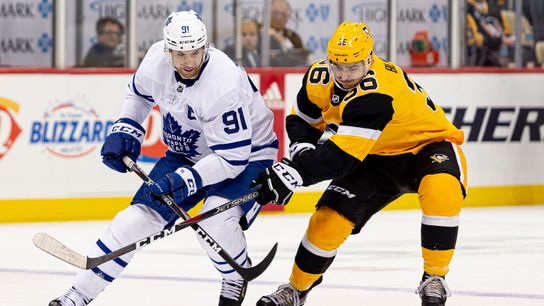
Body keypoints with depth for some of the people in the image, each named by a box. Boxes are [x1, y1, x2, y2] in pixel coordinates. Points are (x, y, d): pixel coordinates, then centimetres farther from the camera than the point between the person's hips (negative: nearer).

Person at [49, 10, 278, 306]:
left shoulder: (223, 86, -35)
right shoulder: (156, 59, -16)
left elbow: (232, 157, -31)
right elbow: (139, 92, 9)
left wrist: (185, 181, -36)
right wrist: (124, 131, -2)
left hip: (247, 155, -6)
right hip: (188, 153, 6)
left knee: (216, 222, -31)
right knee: (139, 215, -4)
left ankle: (237, 279, 2)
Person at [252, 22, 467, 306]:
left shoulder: (376, 93, -38)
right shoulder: (320, 77, -15)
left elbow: (341, 155, -43)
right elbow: (302, 119, 4)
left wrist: (293, 174, -49)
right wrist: (302, 149, -17)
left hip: (428, 144, -6)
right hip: (377, 155, 6)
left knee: (441, 190, -38)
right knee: (329, 217, -7)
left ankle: (434, 279, -23)